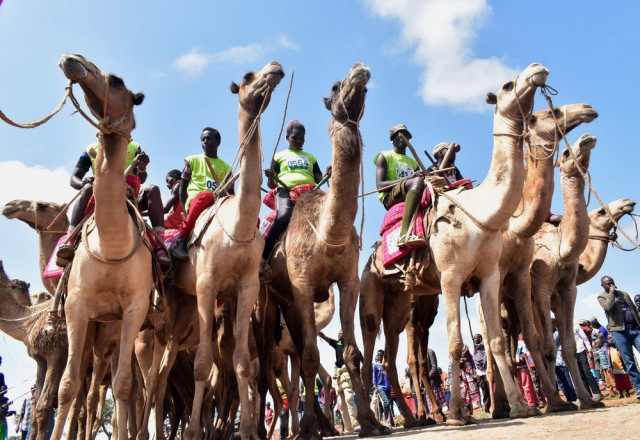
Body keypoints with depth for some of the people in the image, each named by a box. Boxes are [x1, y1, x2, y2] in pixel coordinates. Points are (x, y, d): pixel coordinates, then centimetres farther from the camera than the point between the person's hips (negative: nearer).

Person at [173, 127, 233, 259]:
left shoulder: (226, 167, 18)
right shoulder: (192, 160, 13)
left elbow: (231, 194, 15)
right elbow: (182, 188, 9)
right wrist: (185, 211, -6)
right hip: (194, 201, -2)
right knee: (206, 194, -42)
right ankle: (182, 238, -36)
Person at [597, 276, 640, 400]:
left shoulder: (624, 294, 21)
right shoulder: (602, 297, 7)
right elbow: (608, 307, -14)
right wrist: (611, 293, -3)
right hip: (619, 331, -3)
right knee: (629, 362, -2)